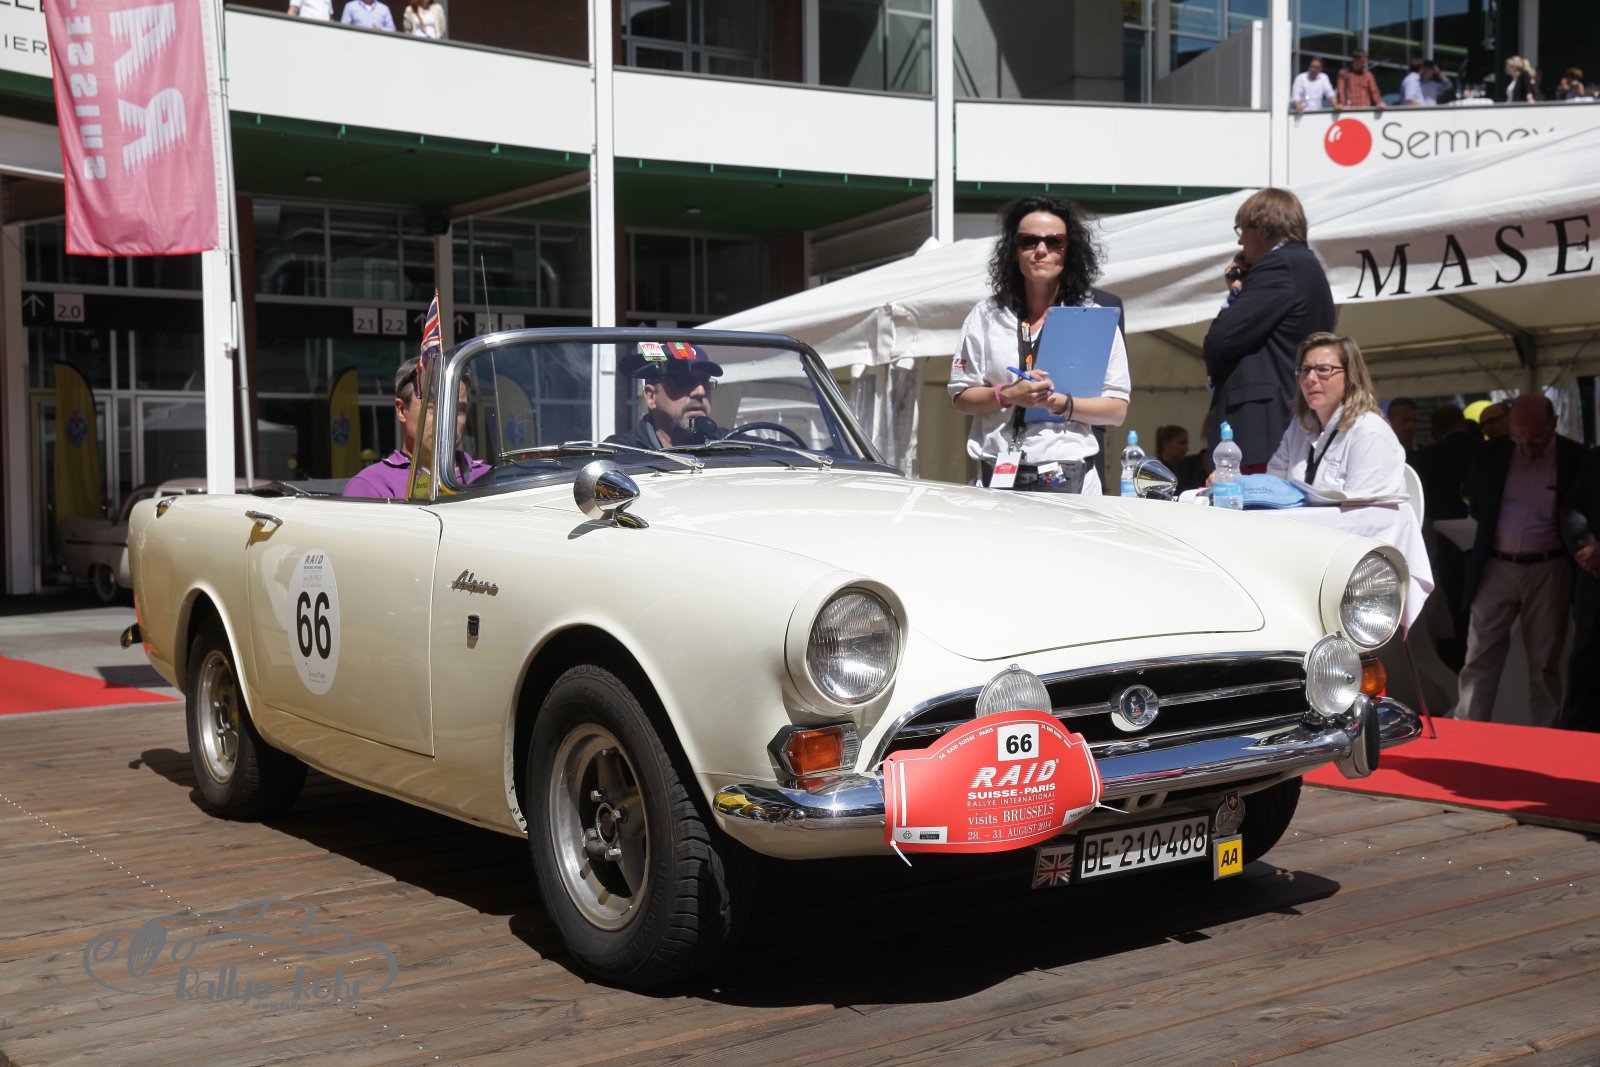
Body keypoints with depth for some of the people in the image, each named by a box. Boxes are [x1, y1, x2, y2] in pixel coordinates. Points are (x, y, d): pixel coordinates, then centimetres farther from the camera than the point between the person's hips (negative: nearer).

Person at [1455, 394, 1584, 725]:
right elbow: (1475, 506, 13)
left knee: (1545, 660, 7)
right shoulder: (1490, 455, 1)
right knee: (1480, 656, 1)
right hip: (1495, 568, 1)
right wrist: (1479, 549, 6)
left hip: (1548, 570, -1)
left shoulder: (1576, 458, -4)